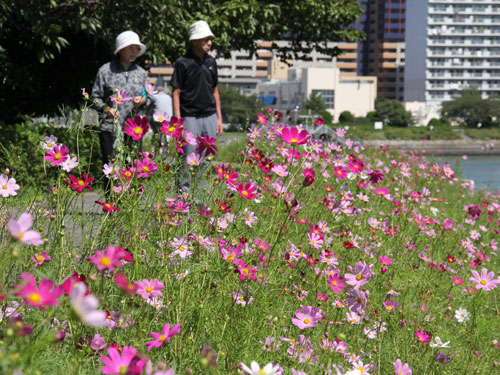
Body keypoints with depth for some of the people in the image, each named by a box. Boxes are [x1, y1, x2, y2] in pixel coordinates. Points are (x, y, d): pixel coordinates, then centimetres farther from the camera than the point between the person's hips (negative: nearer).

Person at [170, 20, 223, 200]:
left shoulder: (211, 62, 11)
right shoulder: (183, 63, -6)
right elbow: (176, 92, -6)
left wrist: (219, 118, 14)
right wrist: (178, 121, -12)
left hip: (209, 117, 5)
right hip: (190, 117, -5)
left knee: (205, 161, 8)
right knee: (188, 160, -4)